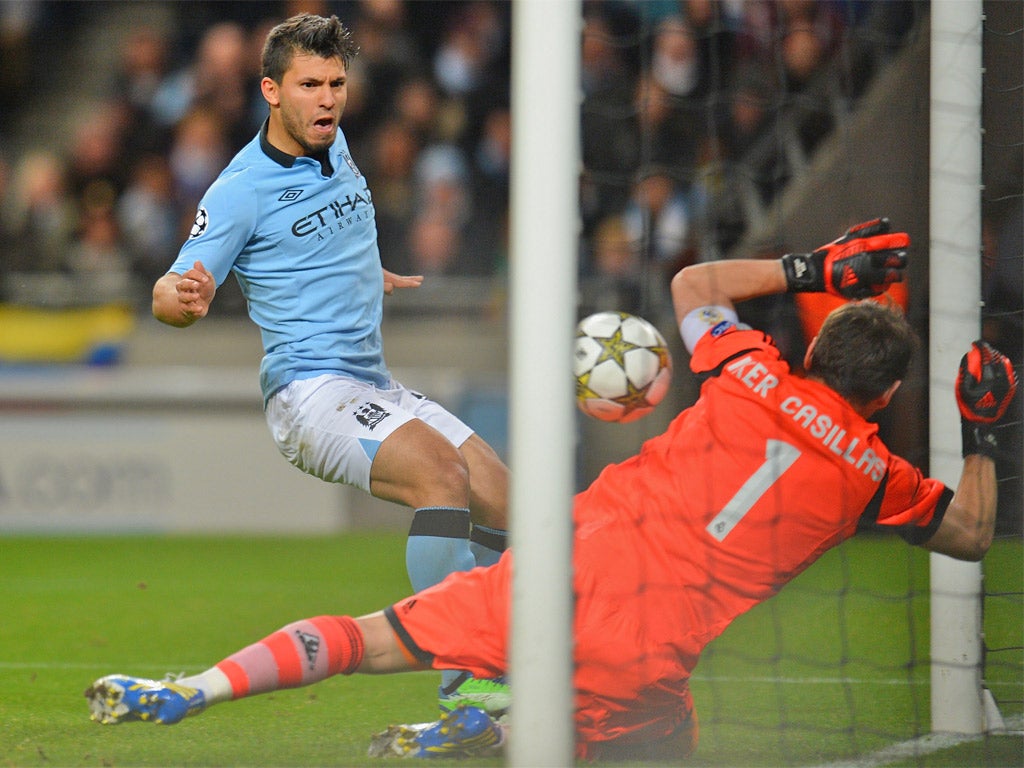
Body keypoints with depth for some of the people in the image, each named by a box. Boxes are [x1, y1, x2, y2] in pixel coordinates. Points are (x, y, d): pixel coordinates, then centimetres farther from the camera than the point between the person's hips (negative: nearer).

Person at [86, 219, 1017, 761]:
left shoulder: (750, 378, 8)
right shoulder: (876, 476, 4)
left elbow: (693, 282, 28)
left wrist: (813, 269, 31)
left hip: (574, 567, 2)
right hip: (640, 664, -2)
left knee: (365, 637, 12)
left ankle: (191, 691, -4)